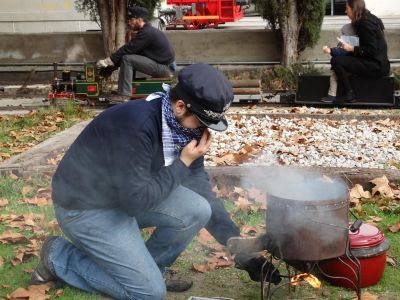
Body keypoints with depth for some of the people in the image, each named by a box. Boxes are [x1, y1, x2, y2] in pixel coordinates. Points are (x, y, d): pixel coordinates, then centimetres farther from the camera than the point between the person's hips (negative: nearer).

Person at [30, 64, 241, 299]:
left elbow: (201, 189, 0)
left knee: (197, 210, -12)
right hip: (86, 207, -8)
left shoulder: (183, 127, -6)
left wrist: (234, 240, -5)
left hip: (127, 194, 8)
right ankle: (58, 257, 5)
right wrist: (183, 163, -23)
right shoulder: (136, 124, -33)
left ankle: (148, 268, 11)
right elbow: (137, 201, -29)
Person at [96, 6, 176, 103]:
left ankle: (124, 95, -15)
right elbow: (131, 49, 14)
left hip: (164, 67, -10)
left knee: (127, 59, -16)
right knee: (131, 56, 16)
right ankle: (123, 90, 14)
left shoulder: (146, 33, -17)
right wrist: (111, 60, 7)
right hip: (164, 65, 10)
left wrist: (108, 61, -13)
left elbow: (127, 49, -19)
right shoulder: (148, 30, 14)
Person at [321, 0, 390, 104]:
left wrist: (352, 49, -17)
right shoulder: (368, 19, 15)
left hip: (377, 66, -11)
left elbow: (372, 50, -20)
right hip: (378, 64, 11)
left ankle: (349, 95, -10)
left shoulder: (366, 23, -16)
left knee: (336, 60, -17)